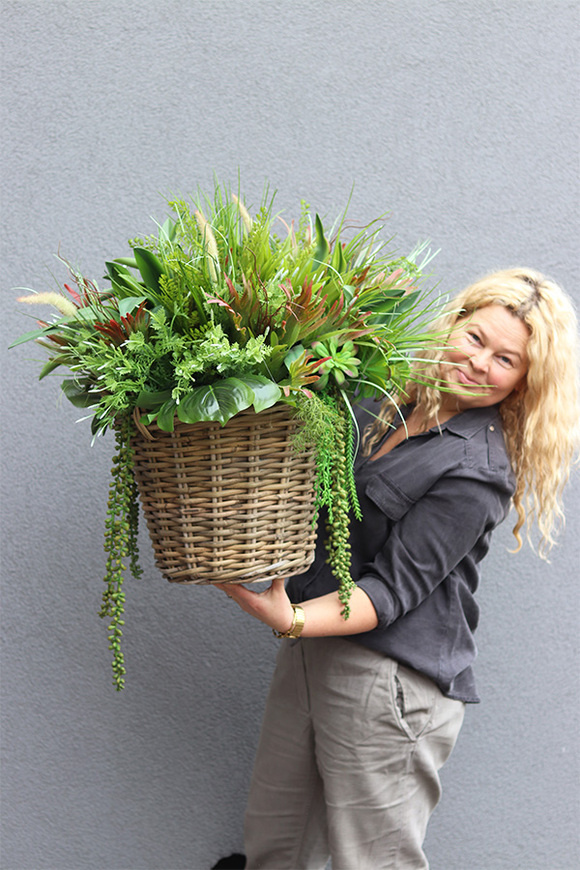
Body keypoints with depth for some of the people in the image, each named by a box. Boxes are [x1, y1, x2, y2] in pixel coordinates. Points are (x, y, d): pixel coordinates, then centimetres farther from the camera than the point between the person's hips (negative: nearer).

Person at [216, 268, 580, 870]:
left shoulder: (478, 471, -14)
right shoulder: (391, 401, 8)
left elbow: (394, 586, -18)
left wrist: (292, 620, -30)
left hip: (390, 679, -8)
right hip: (311, 650, 8)